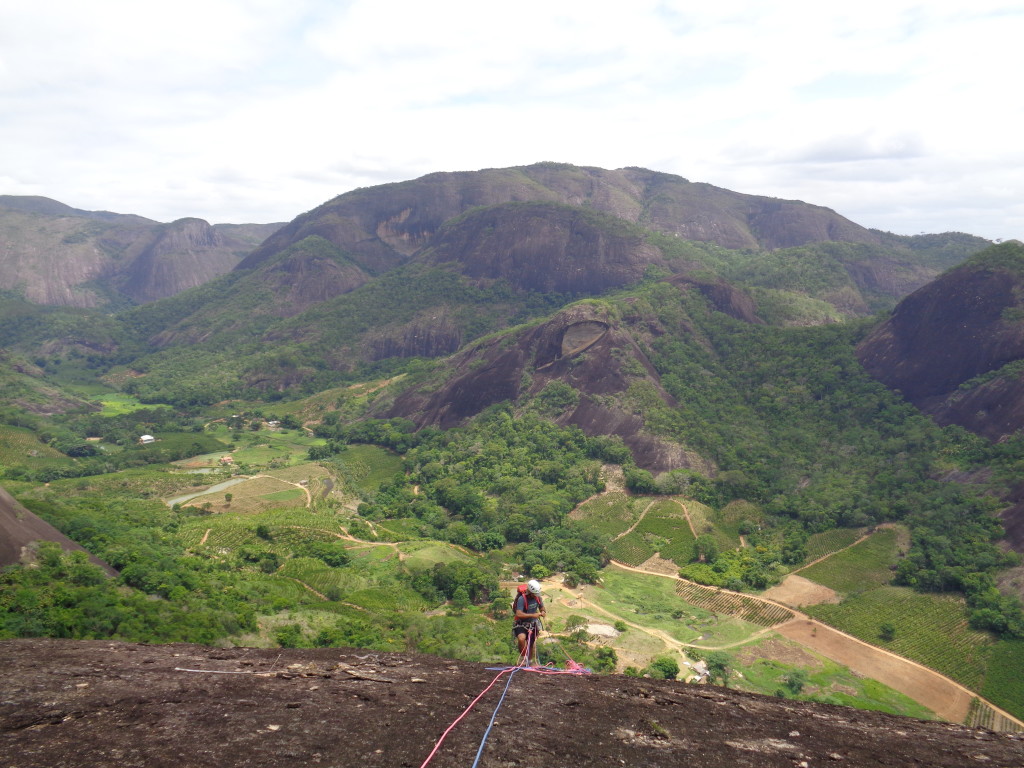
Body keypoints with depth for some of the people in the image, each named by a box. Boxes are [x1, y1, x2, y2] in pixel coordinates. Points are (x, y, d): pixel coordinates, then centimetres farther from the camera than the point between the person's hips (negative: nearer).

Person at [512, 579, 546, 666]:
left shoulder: (538, 597, -7)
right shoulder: (522, 599, -26)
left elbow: (541, 608, 9)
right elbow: (519, 614, -35)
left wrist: (542, 613, -15)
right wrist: (532, 615, -40)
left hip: (532, 623, 6)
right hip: (521, 624, -6)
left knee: (532, 643, 15)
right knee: (521, 638, -32)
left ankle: (531, 661, 39)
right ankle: (523, 657, -9)